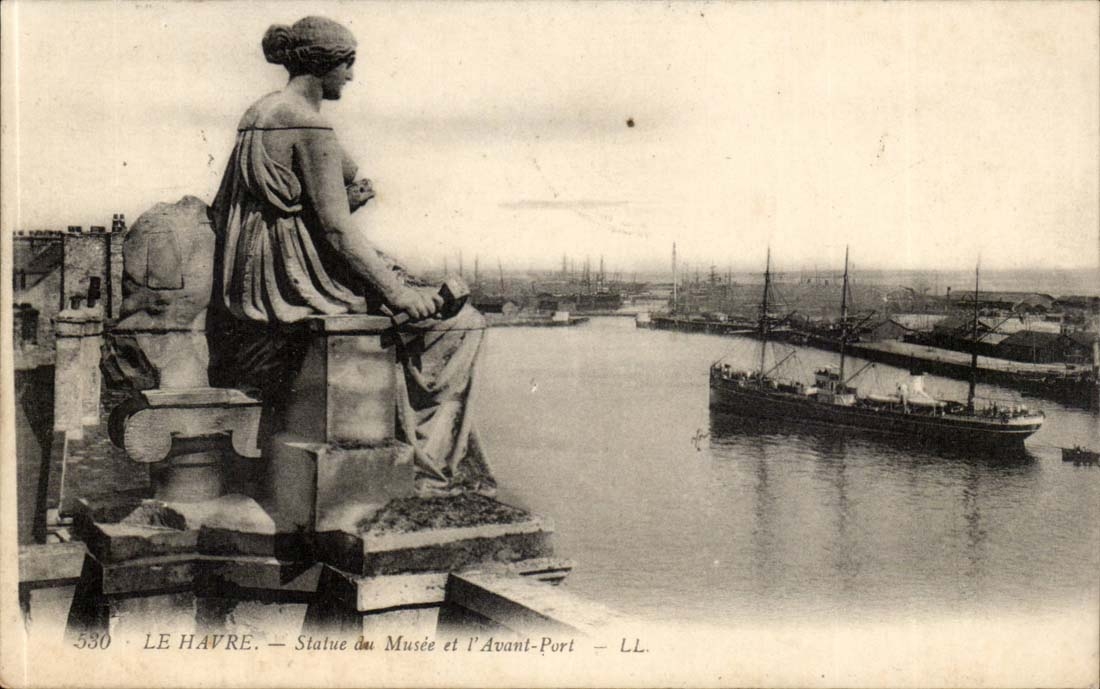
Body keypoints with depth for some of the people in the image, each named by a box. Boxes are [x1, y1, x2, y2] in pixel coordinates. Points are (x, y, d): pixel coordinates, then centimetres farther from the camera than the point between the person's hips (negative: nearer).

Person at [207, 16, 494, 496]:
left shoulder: (258, 113, 15)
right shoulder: (311, 127, -14)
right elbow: (337, 229, -19)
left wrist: (343, 200, 12)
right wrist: (394, 289, -16)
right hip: (300, 276, -10)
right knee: (458, 320, -4)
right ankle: (431, 467, -1)